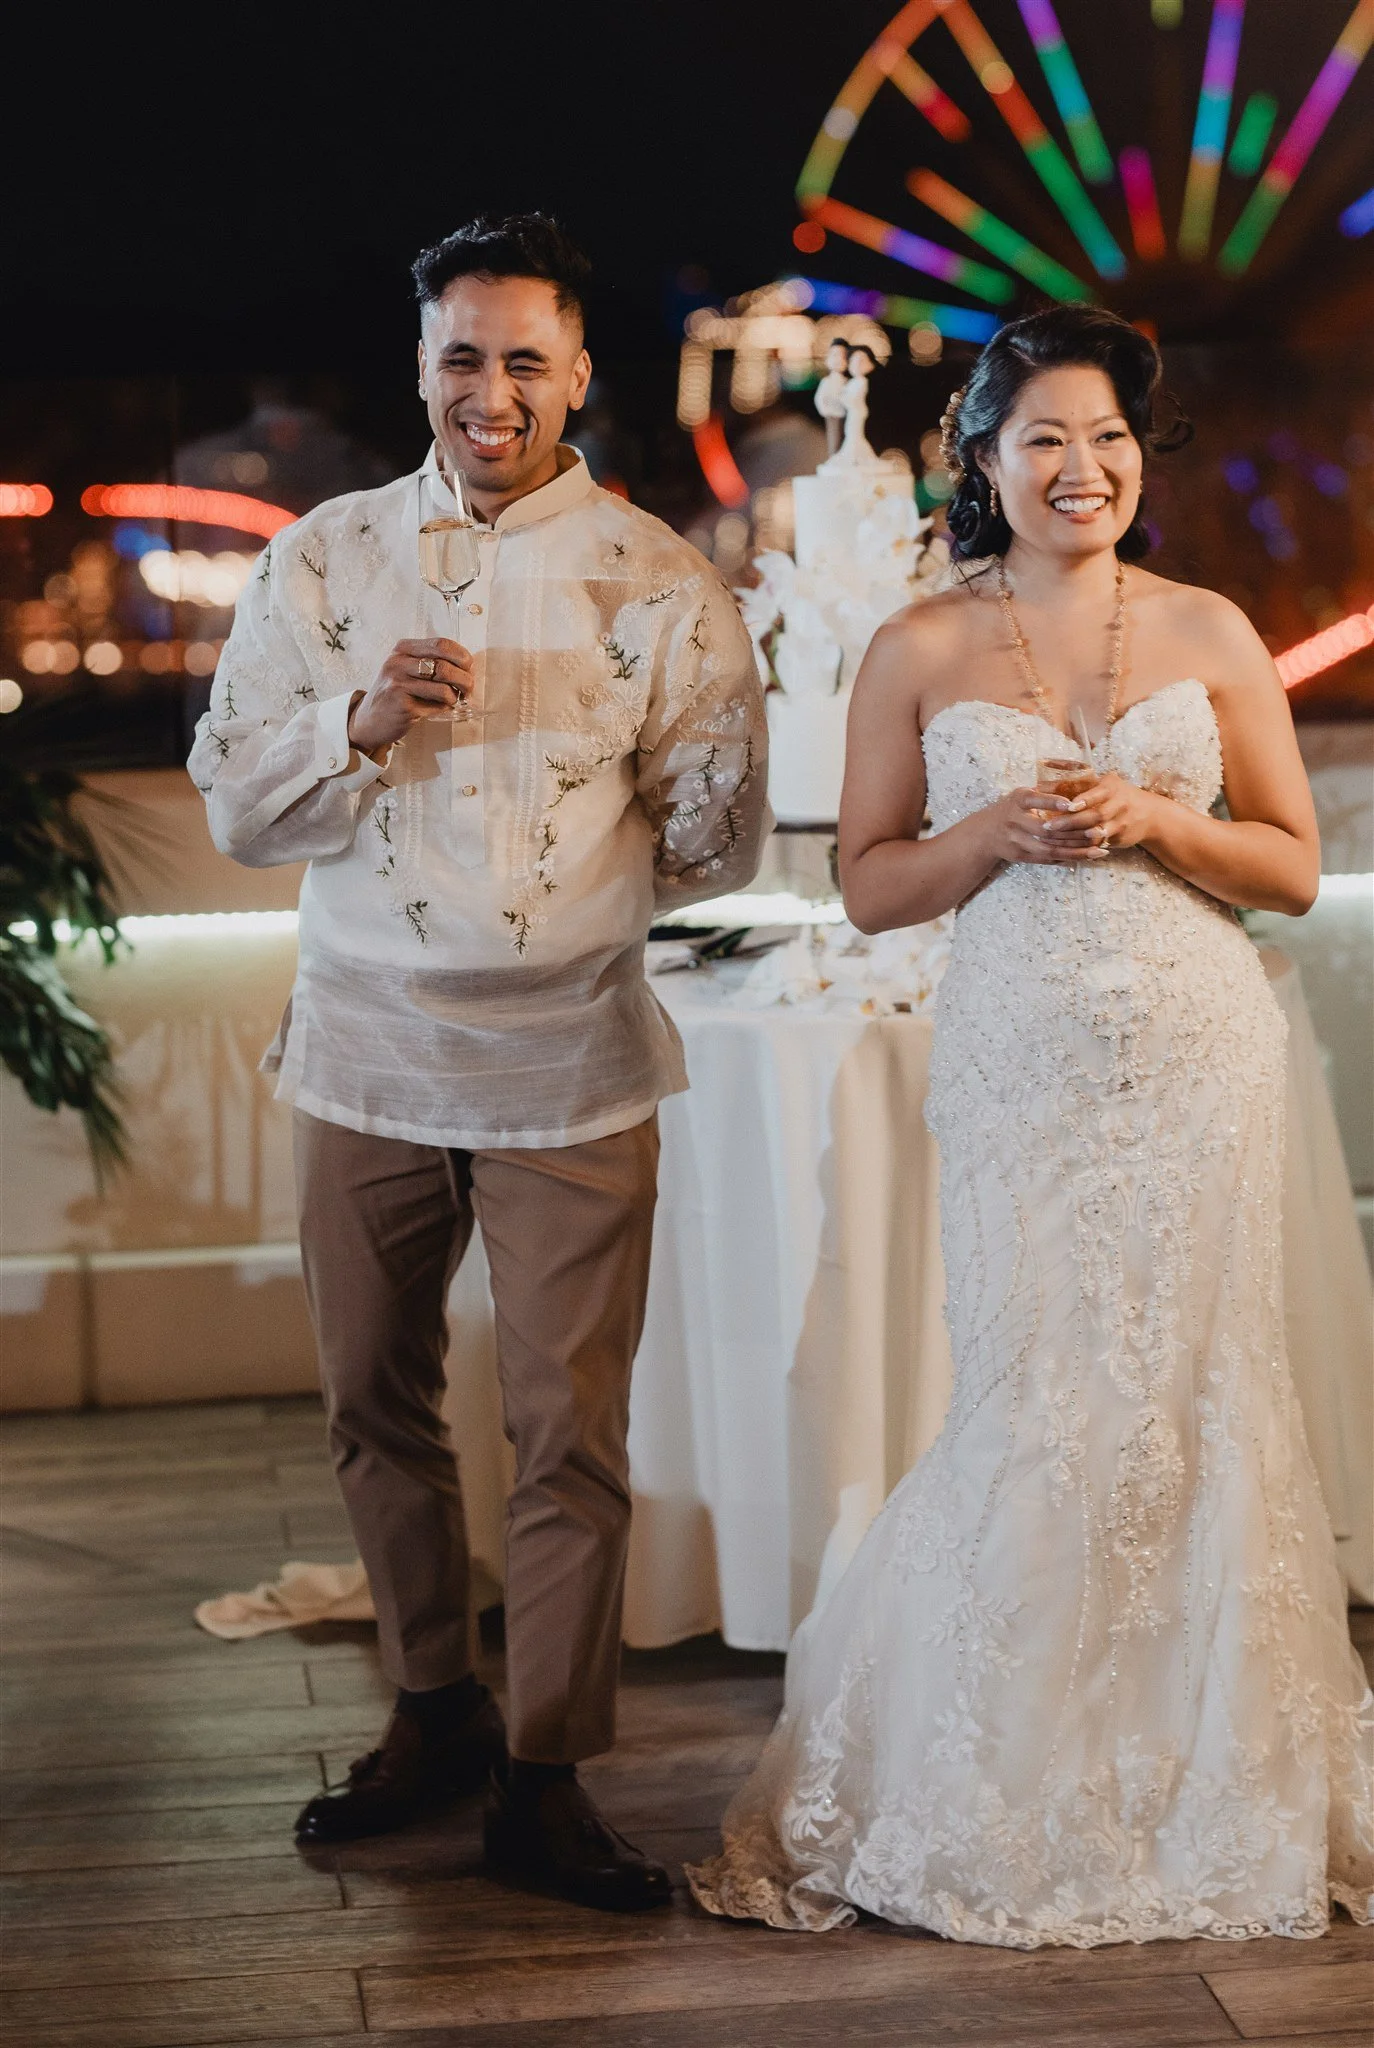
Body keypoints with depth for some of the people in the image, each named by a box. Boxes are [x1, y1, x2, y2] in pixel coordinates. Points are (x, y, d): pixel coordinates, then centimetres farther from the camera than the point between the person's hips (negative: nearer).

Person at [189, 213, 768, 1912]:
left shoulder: (660, 586, 0)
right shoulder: (324, 558, 6)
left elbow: (717, 839, 5)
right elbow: (235, 807, 2)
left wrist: (557, 892, 2)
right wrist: (362, 723, -14)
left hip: (569, 1061, -2)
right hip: (362, 1050, 3)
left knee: (571, 1434, -1)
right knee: (375, 1408, 12)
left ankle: (544, 1780, 12)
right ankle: (433, 1711, 31)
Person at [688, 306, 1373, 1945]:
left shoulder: (1210, 633, 6)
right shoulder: (920, 652, 4)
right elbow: (867, 887, 5)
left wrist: (1158, 824, -10)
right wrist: (998, 835, -12)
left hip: (1201, 1054, 1)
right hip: (1022, 1064, -1)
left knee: (1198, 1394, 5)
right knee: (1034, 1409, -2)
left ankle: (1211, 1783, 22)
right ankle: (999, 1801, 16)